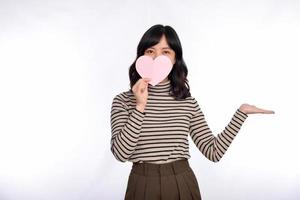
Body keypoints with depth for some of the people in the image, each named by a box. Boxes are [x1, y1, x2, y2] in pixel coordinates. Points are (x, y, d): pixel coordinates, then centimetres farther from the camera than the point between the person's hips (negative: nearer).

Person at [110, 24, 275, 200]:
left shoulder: (188, 102, 1)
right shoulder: (124, 100, -5)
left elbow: (214, 152, -3)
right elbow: (121, 153, -16)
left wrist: (242, 112, -6)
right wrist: (140, 106, -21)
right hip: (143, 185, -1)